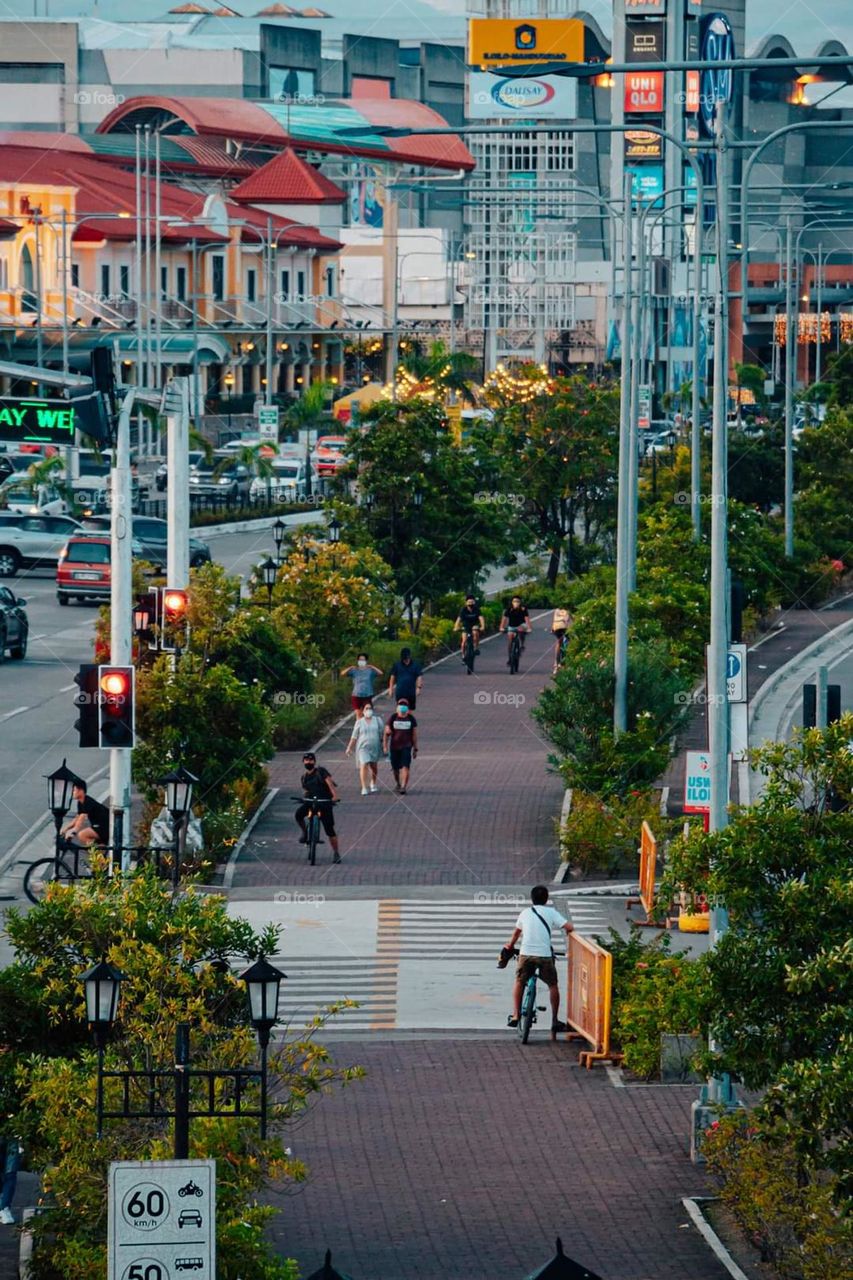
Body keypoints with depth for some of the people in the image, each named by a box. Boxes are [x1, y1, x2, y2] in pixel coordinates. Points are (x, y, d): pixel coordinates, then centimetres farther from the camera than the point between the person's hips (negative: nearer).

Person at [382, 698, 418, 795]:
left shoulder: (411, 719, -1)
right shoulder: (392, 718, -3)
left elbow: (414, 735, 4)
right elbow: (386, 733, -2)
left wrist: (415, 749, 4)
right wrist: (385, 746, -10)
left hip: (406, 747, -1)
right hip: (394, 746, 1)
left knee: (405, 767, -15)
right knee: (396, 768, 12)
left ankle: (404, 787, -17)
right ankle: (397, 783, 38)